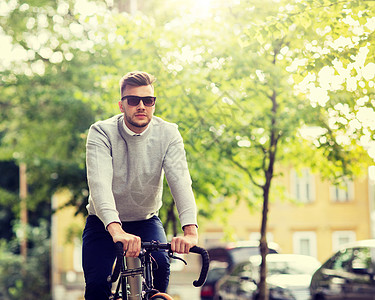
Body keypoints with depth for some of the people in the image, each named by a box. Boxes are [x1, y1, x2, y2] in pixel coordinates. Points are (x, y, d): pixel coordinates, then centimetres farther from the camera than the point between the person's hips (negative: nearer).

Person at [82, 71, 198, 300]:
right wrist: (116, 230, -52)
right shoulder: (101, 133, -20)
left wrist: (191, 230, -45)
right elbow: (99, 183, -35)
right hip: (104, 223, -1)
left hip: (146, 221, 1)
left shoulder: (168, 134, -14)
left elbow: (180, 180, -28)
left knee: (160, 264, -26)